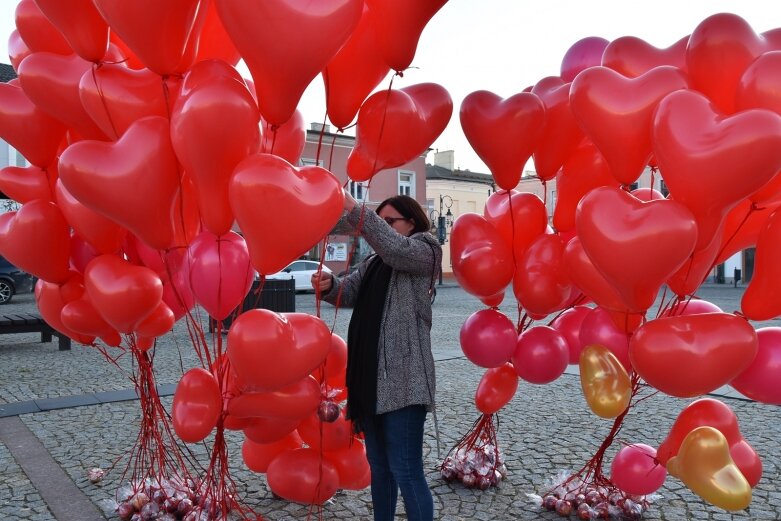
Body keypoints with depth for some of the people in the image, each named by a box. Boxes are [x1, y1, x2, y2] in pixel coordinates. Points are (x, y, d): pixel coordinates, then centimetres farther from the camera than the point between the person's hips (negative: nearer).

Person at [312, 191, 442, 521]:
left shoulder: (423, 252, -1)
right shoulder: (373, 263, 22)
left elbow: (396, 249, -22)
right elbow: (349, 293, 10)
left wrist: (354, 210, -26)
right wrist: (328, 285, -12)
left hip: (404, 379, -8)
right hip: (371, 377, 8)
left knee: (405, 469, -7)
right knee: (378, 465, 18)